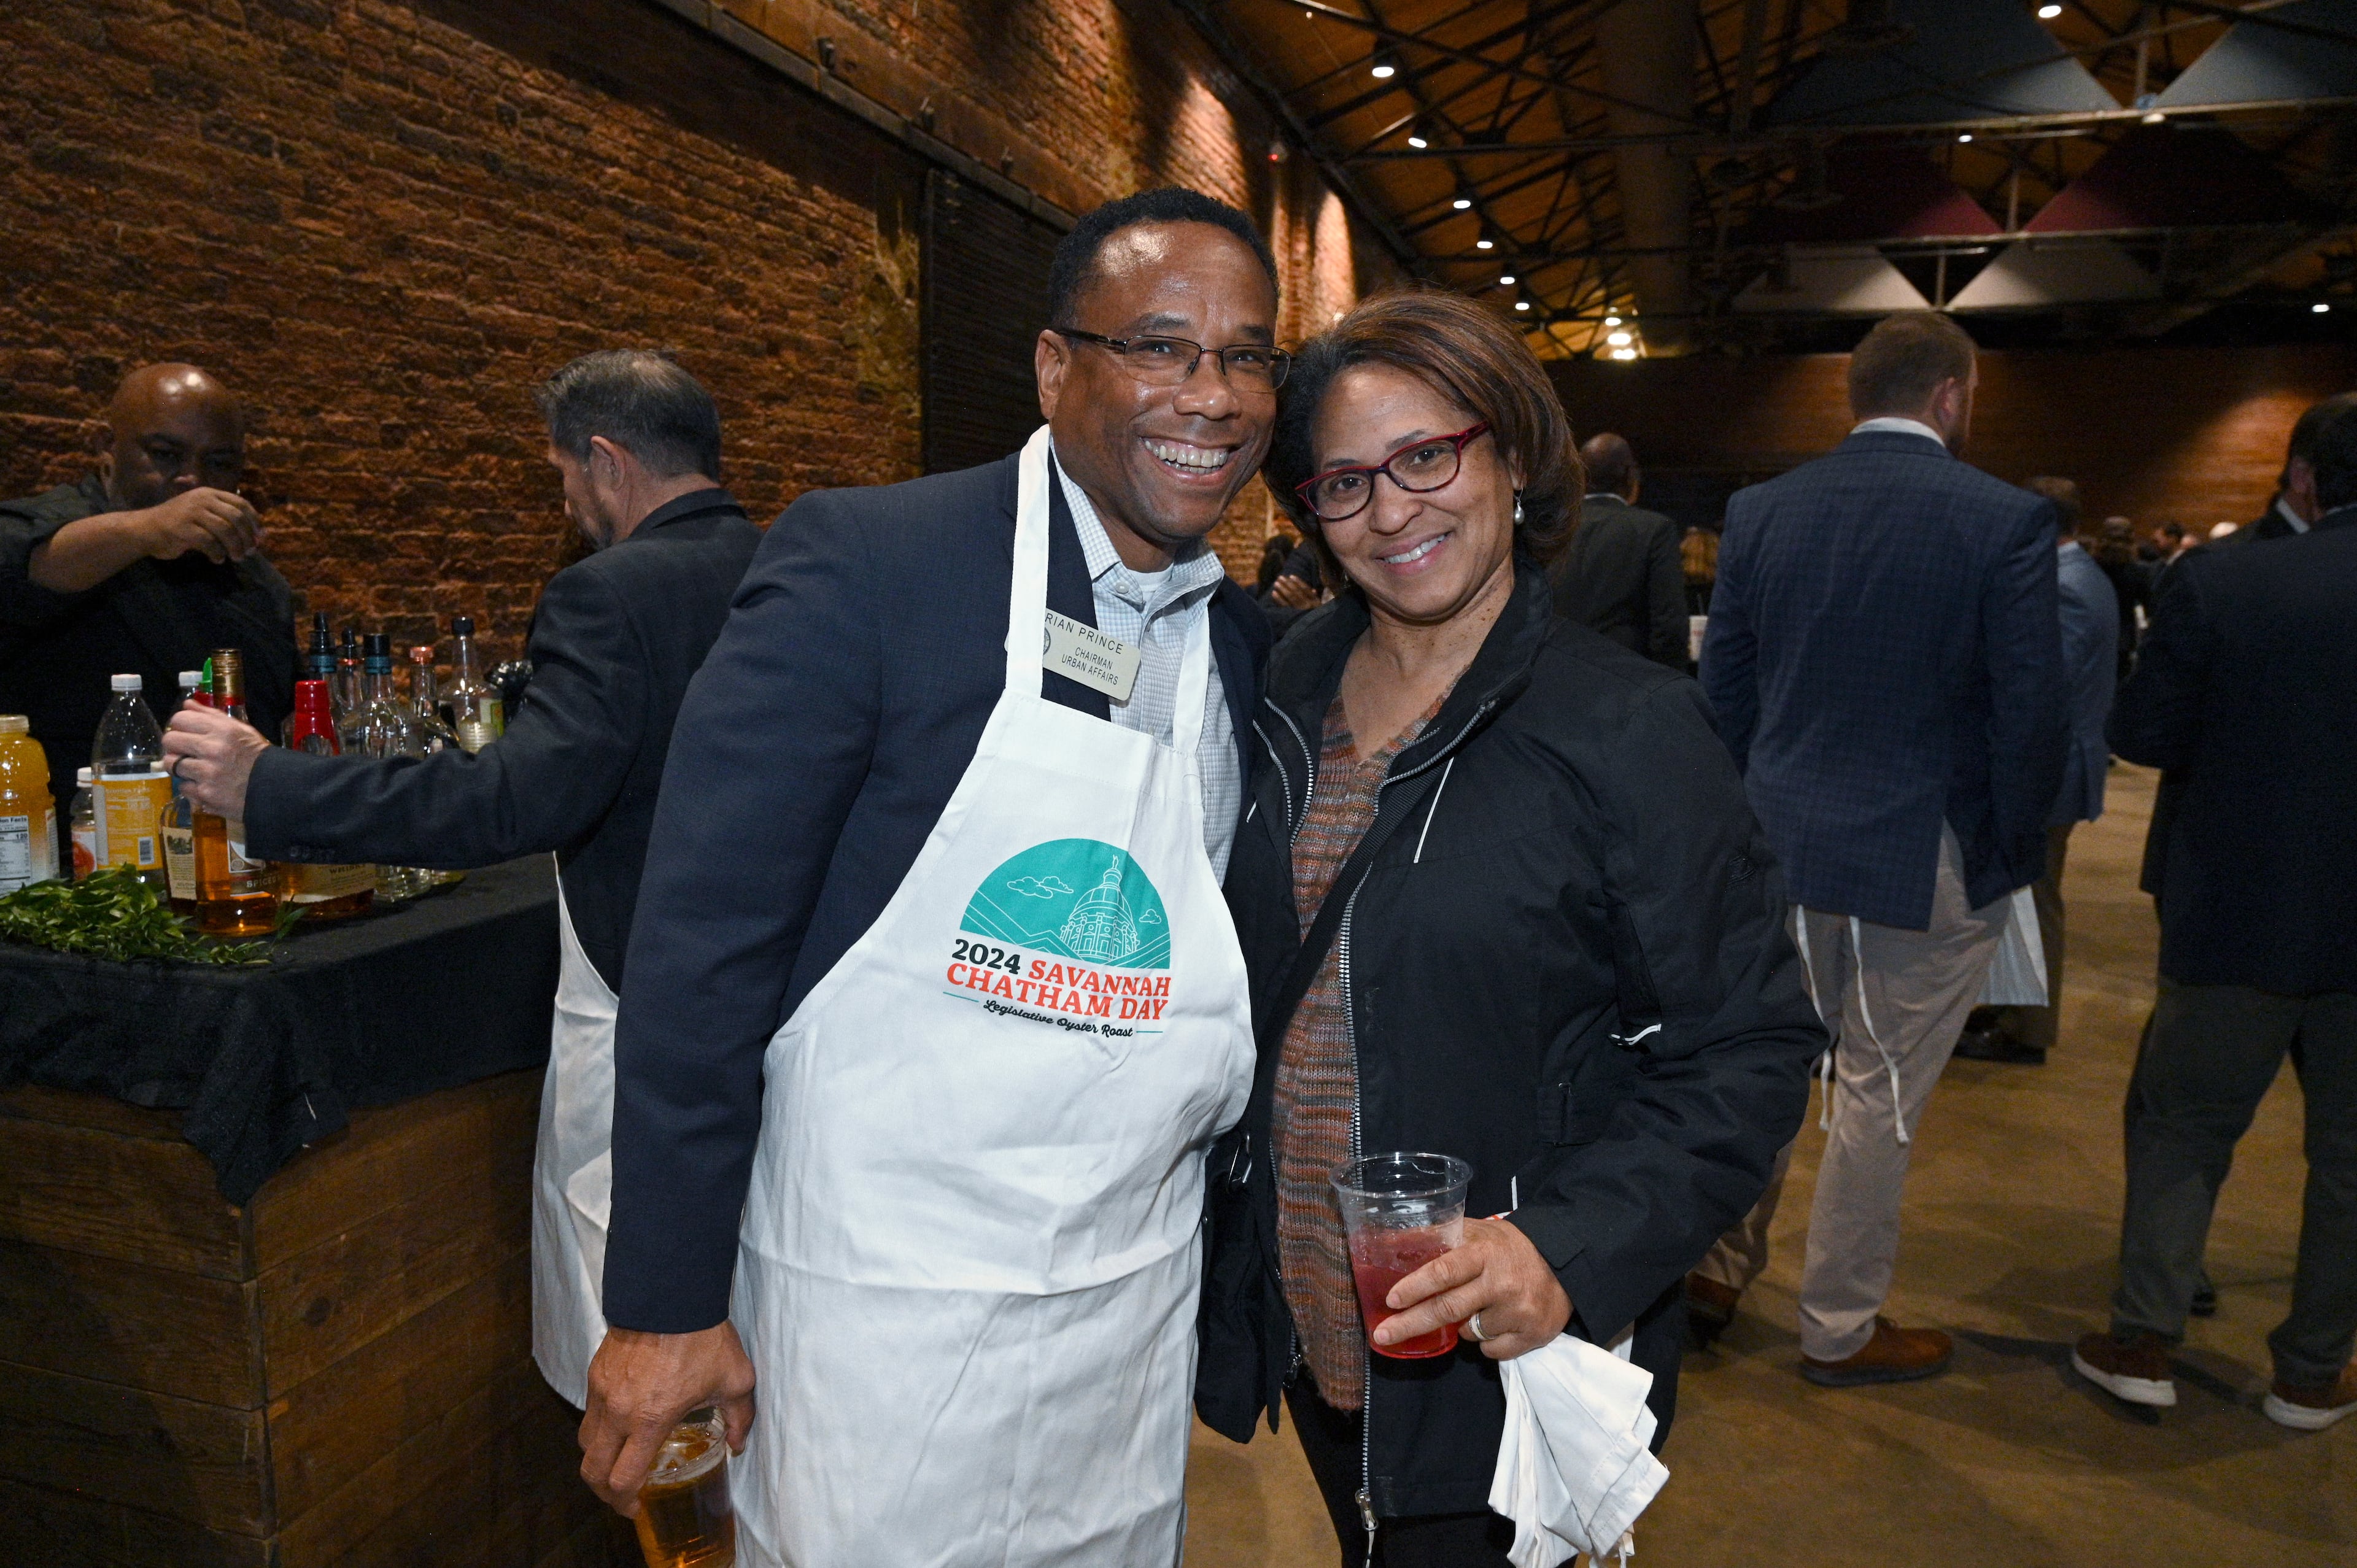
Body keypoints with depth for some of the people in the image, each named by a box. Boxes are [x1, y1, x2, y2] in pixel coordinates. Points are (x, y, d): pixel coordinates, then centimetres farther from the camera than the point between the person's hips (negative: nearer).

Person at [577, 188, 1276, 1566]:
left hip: (1135, 1315, 5)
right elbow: (707, 936, -15)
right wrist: (666, 1302, -13)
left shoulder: (1252, 645, 2)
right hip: (881, 1305, -4)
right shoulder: (867, 562, -15)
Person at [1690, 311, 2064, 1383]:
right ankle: (1839, 1330, 25)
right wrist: (2013, 853, 3)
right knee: (1879, 1095, 9)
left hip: (1782, 844, 4)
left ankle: (1716, 1268, 31)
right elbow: (2030, 716, -11)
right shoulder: (2005, 520, -11)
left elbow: (1721, 688, 4)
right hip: (1930, 860, -4)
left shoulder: (1762, 511, 0)